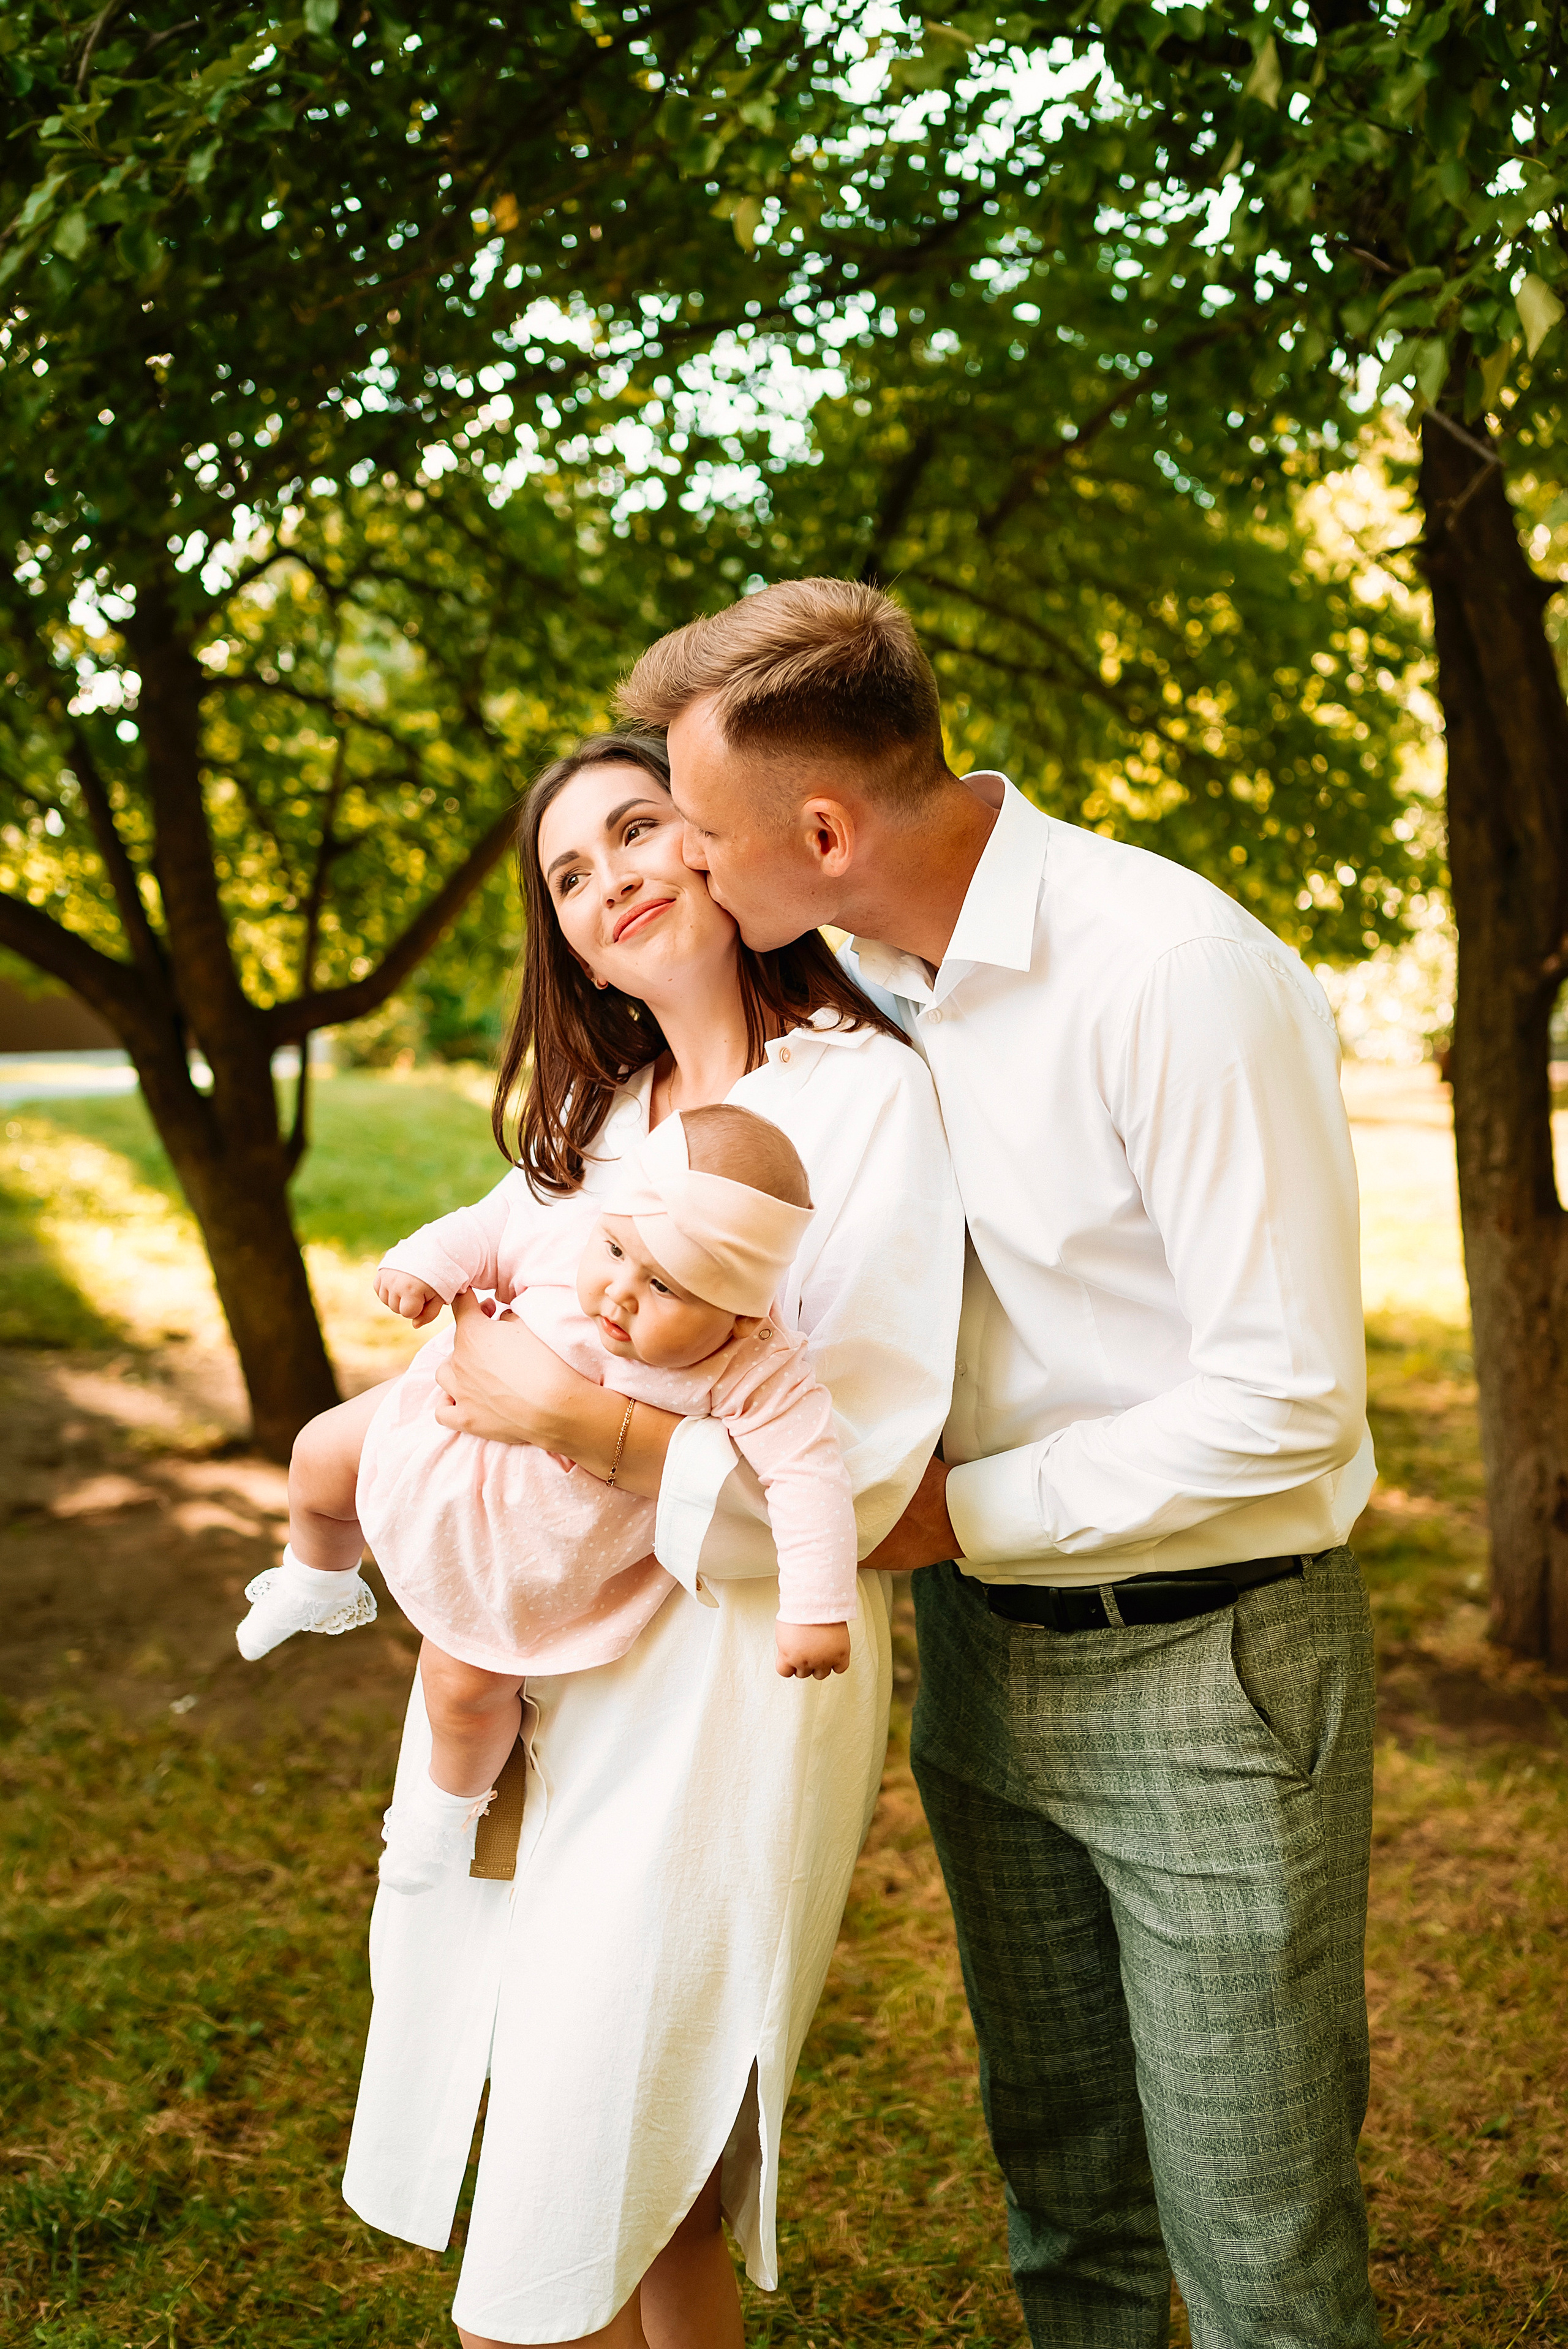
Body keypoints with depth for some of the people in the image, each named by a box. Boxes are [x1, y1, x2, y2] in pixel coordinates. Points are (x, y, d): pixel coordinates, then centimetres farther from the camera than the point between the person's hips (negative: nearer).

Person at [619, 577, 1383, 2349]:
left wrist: (956, 1514, -15)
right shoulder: (861, 984, 1)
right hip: (983, 1654, 7)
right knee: (1060, 2173, 21)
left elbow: (1286, 1408, -23)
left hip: (1204, 1671, -7)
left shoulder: (1180, 975, -23)